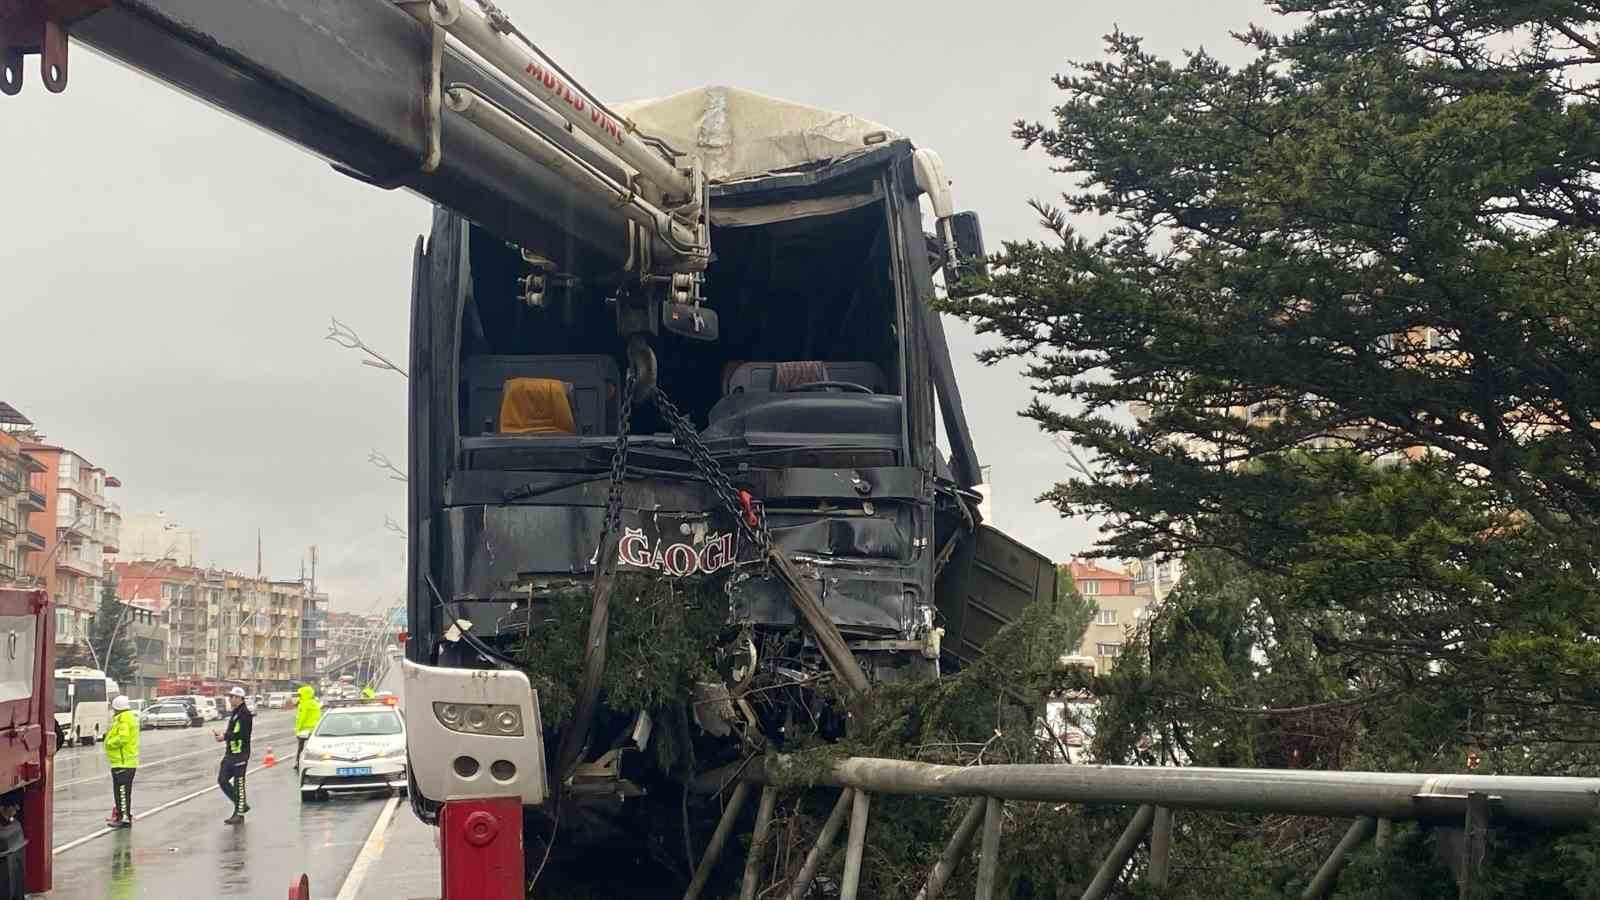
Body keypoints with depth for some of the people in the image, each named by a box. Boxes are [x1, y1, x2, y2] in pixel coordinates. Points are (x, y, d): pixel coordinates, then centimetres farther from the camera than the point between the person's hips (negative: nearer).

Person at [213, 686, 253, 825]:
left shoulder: (244, 714, -15)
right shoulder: (235, 713, 17)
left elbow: (241, 734, -23)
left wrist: (224, 736, -17)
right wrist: (221, 733, 5)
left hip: (240, 754, -10)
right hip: (230, 753, 10)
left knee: (238, 783, -4)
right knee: (222, 779, 9)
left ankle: (239, 813, 3)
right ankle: (242, 804, 20)